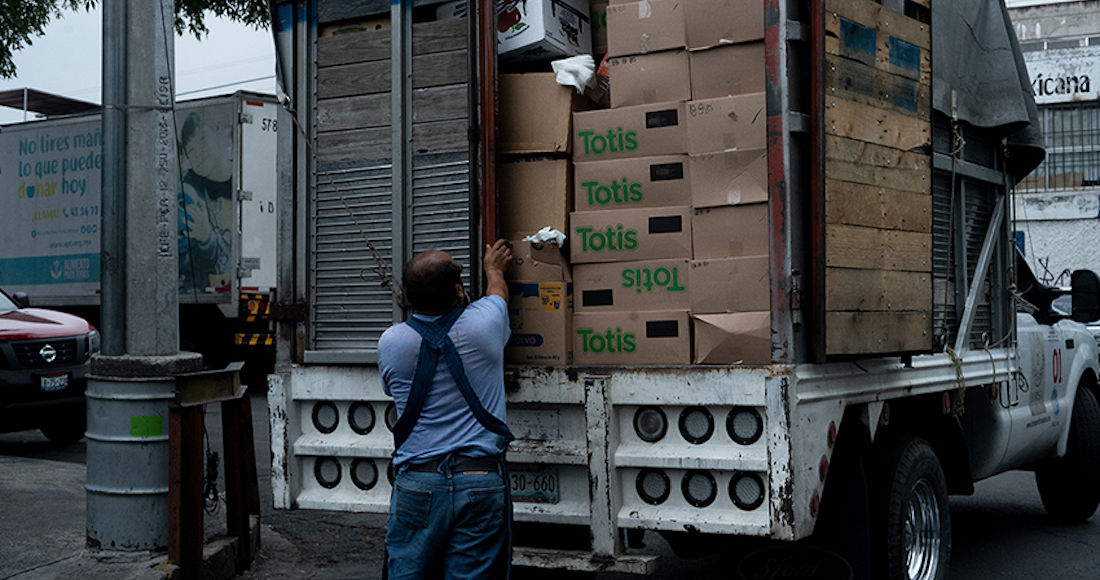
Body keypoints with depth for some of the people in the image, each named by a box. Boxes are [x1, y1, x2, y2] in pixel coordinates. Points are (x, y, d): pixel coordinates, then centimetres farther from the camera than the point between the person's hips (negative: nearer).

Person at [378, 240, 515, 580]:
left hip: (416, 483, 1)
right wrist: (493, 268, 44)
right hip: (481, 484, 0)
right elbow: (498, 293, 21)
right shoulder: (482, 325, -5)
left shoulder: (390, 343, -2)